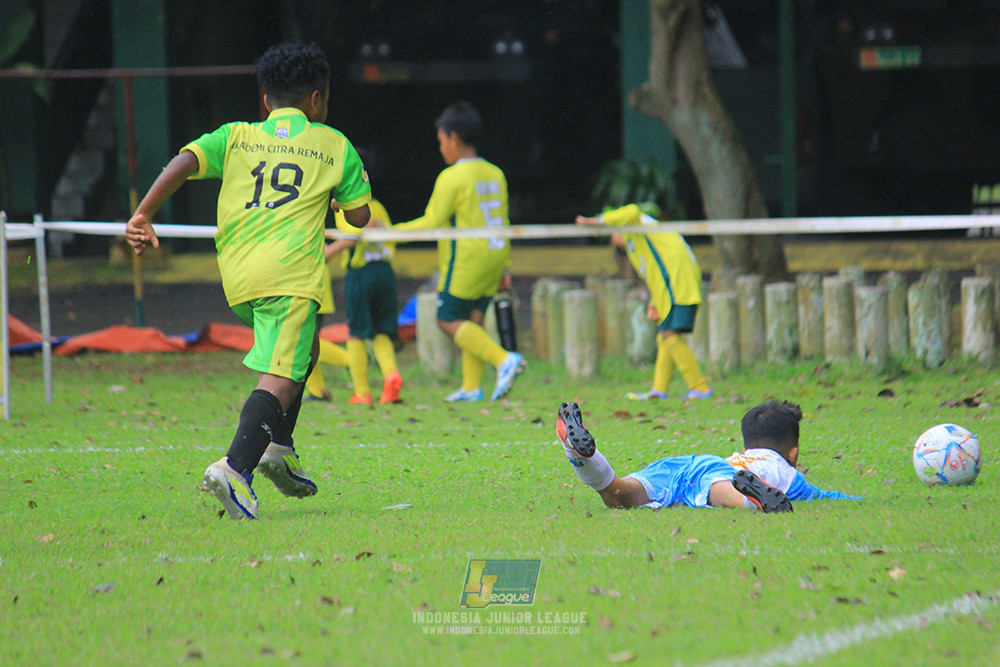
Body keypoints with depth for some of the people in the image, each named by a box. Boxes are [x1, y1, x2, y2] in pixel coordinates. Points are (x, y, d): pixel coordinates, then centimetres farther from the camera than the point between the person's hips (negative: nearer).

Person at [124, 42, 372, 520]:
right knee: (279, 379, -13)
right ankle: (235, 468, -34)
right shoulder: (335, 145, 12)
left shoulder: (234, 138, 17)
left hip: (237, 278, 5)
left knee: (302, 346, 30)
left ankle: (278, 447, 21)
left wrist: (143, 216, -3)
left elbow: (183, 163, 0)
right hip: (289, 274, -5)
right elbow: (359, 216, 15)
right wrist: (347, 179, 35)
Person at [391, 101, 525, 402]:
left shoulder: (452, 177, -11)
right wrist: (504, 268, 19)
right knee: (473, 320, 9)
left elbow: (432, 223, -10)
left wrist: (392, 231, 1)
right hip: (492, 257, 8)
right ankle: (471, 387, 3)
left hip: (465, 261, -8)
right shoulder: (495, 174, 11)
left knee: (449, 319, -3)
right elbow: (503, 223, 14)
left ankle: (504, 360, -17)